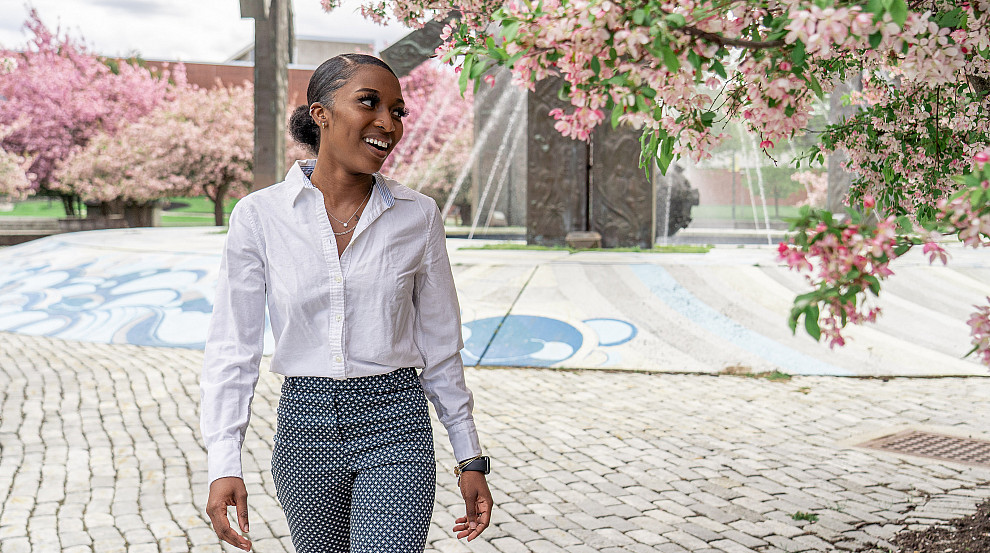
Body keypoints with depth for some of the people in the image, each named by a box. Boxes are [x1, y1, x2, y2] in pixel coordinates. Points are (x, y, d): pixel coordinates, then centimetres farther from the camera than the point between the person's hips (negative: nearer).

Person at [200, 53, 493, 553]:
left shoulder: (418, 216, -2)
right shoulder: (259, 215, -4)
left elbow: (439, 346, 5)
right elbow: (233, 347, -2)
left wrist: (470, 459, 7)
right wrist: (223, 466, -10)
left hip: (394, 424, -1)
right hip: (305, 423, 1)